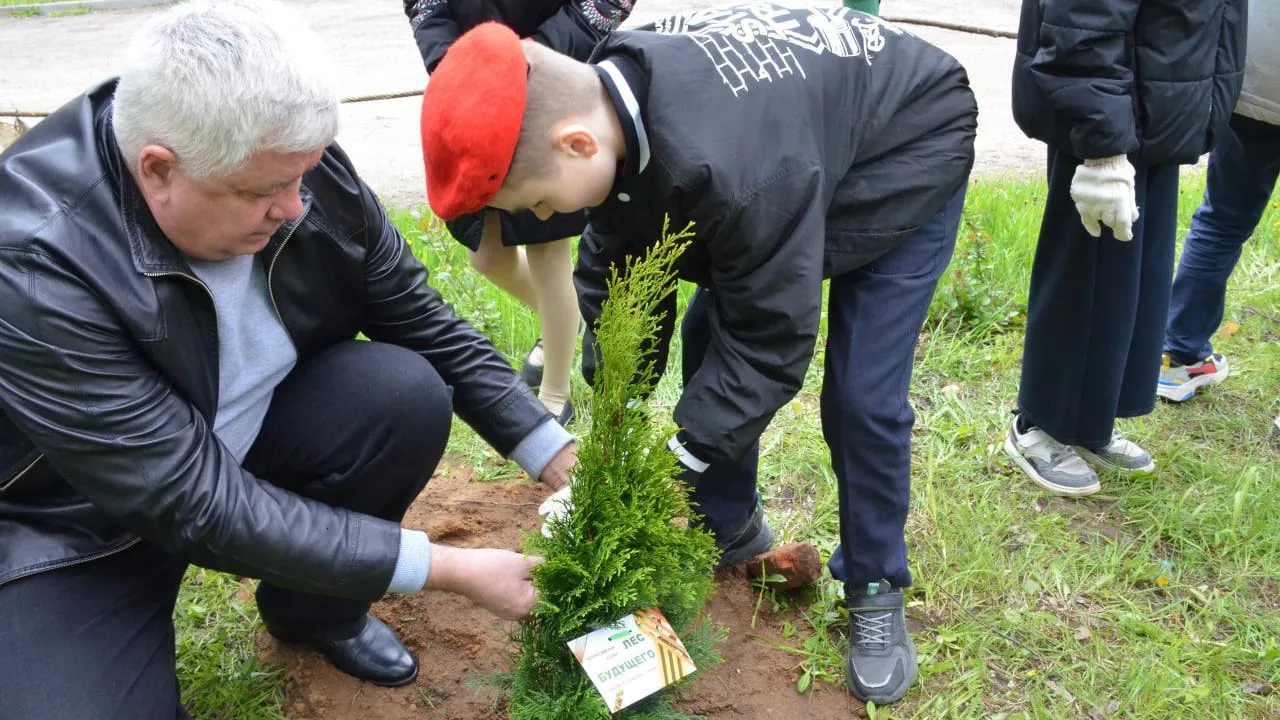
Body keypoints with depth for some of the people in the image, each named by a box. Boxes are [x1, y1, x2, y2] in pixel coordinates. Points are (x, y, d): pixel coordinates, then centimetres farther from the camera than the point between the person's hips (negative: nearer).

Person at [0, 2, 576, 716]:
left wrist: (557, 454, -11)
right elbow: (197, 506, -32)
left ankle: (313, 606, 7)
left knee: (407, 395, -20)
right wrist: (445, 568, -30)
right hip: (79, 525, -4)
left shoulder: (290, 162, -19)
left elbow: (422, 321, -5)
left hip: (255, 431, 5)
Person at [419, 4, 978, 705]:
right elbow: (615, 277, -11)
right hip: (796, 141, 8)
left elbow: (772, 337, -33)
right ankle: (729, 528, 25)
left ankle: (875, 593, 10)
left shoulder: (733, 166, -47)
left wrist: (675, 461, -28)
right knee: (708, 338, 4)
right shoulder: (609, 99, -21)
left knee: (861, 396, -13)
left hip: (905, 159, -7)